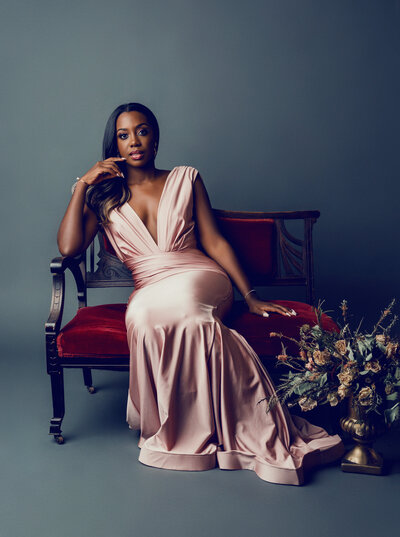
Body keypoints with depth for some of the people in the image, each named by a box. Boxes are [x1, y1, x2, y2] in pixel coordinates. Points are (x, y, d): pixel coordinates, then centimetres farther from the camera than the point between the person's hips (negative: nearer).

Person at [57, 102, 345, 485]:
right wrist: (83, 183, -1)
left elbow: (214, 242, 9)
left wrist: (250, 298, 1)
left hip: (198, 277, -1)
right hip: (148, 291, 1)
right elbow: (68, 247, 0)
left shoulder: (185, 179, 14)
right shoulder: (104, 197, 15)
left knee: (149, 312, -38)